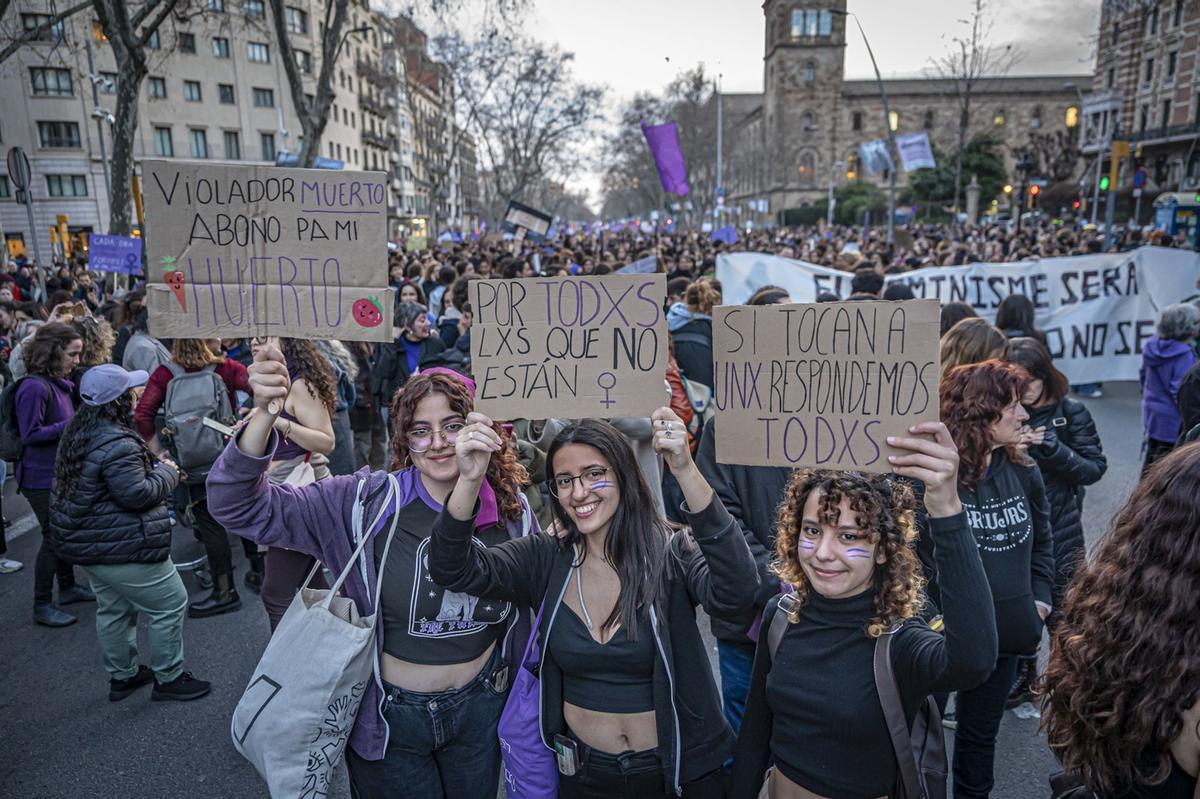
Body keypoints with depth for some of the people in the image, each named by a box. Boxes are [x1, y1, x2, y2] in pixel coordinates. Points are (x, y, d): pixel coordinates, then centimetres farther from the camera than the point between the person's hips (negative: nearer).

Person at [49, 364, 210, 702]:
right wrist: (167, 472, -10)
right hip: (122, 548, -10)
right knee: (170, 604, 3)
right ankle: (168, 678, 13)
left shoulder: (78, 434, 7)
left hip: (87, 544, 10)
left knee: (113, 610, 22)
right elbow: (135, 494, -27)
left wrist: (153, 466, 10)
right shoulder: (117, 444, -27)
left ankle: (122, 676, 36)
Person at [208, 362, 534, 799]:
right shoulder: (367, 502, -18)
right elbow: (242, 508, -23)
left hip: (478, 712, 3)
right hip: (390, 719, -2)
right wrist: (265, 415, -39)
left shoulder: (512, 510, -11)